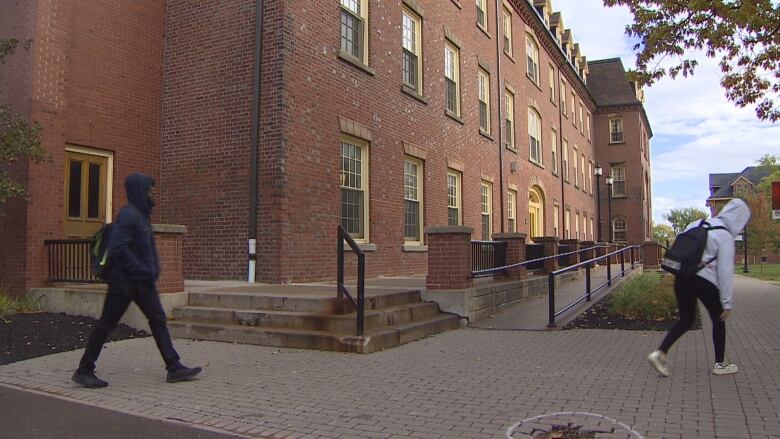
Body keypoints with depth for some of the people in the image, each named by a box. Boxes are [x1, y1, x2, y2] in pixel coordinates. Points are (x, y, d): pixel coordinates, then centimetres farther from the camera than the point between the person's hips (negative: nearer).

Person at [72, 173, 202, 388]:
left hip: (143, 281, 9)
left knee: (158, 320, 6)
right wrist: (143, 271, -20)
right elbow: (117, 248, -24)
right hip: (124, 281, -9)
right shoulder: (128, 215, -15)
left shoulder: (142, 214, 13)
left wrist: (152, 270, 10)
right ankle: (84, 371, 18)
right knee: (106, 324, 3)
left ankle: (174, 368, 10)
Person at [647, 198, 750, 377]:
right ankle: (720, 364, 27)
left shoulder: (697, 224, 10)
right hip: (704, 281, -6)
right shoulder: (725, 237, -7)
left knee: (685, 320, 16)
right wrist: (727, 303, -4)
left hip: (682, 278, 6)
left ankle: (660, 353, 2)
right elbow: (725, 272, -9)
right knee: (718, 320, 17)